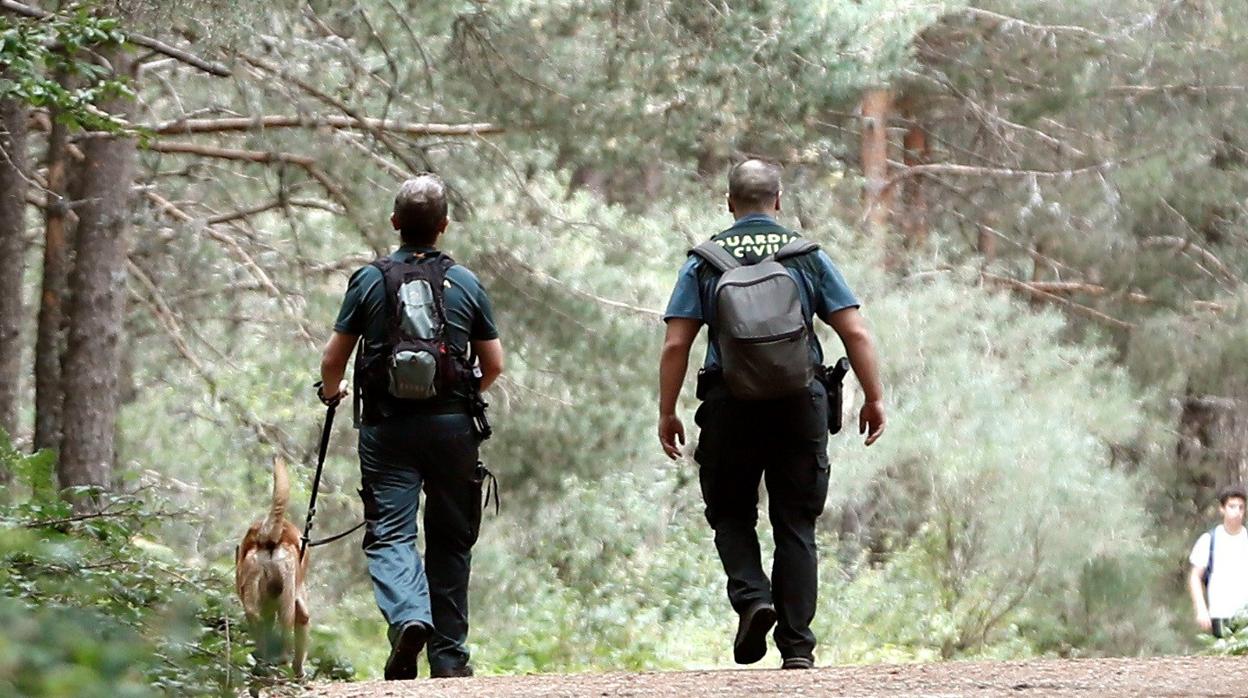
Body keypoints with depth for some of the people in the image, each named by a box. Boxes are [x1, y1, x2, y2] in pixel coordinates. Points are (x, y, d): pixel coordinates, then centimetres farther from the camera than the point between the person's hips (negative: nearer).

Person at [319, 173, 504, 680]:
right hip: (452, 426, 1)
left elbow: (332, 361, 2)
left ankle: (408, 615, -30)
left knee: (389, 532, -2)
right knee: (450, 540, 11)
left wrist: (332, 391, 24)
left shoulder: (370, 280, 0)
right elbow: (494, 365, 7)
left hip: (387, 428, -1)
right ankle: (449, 655, 14)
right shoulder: (466, 283, 4)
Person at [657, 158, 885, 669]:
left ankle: (751, 597, -10)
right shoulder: (808, 256, 6)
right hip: (800, 404, 1)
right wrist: (874, 399, 7)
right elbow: (855, 333, 0)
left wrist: (667, 413, 4)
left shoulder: (704, 262, 4)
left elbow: (676, 344, -2)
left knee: (731, 514, 15)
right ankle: (797, 644, 3)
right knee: (796, 525, 7)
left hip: (731, 406, -1)